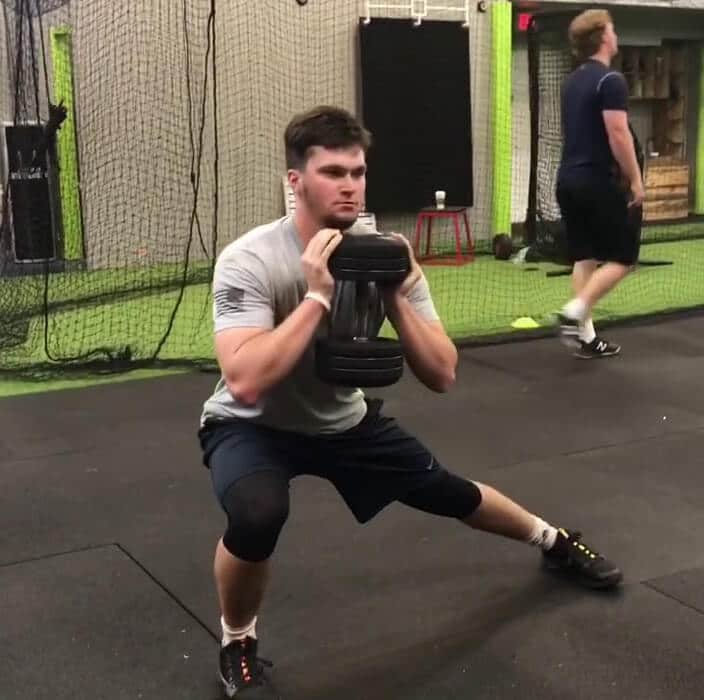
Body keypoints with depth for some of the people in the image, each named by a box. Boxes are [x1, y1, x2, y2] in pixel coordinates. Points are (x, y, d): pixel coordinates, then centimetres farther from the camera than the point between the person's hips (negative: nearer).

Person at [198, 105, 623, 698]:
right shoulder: (249, 262, -29)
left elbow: (442, 376, -15)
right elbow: (245, 384, -42)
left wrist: (396, 297, -29)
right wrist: (318, 295, -40)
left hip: (344, 421, 5)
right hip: (252, 426, -4)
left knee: (447, 492, 15)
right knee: (258, 515, -36)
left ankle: (553, 540, 47)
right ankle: (237, 647, -5)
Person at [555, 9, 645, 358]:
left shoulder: (571, 82, 14)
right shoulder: (610, 80, -13)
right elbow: (618, 135, -19)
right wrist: (636, 180, -12)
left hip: (569, 179, 8)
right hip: (598, 181, -8)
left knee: (584, 257, 10)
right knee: (622, 257, 1)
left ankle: (586, 336, 11)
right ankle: (574, 312, -12)